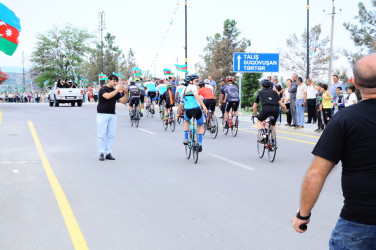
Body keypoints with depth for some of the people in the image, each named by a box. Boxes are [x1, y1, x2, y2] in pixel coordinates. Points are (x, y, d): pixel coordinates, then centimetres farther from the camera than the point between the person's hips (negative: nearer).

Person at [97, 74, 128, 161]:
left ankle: (108, 153, 6)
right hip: (102, 114, -6)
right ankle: (101, 153, 1)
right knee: (101, 135, -4)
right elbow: (107, 96, -26)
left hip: (112, 115, 6)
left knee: (111, 135, 2)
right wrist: (118, 89, -24)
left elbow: (123, 101, 7)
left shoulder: (116, 91, 13)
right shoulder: (103, 89, -5)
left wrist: (126, 93, -9)